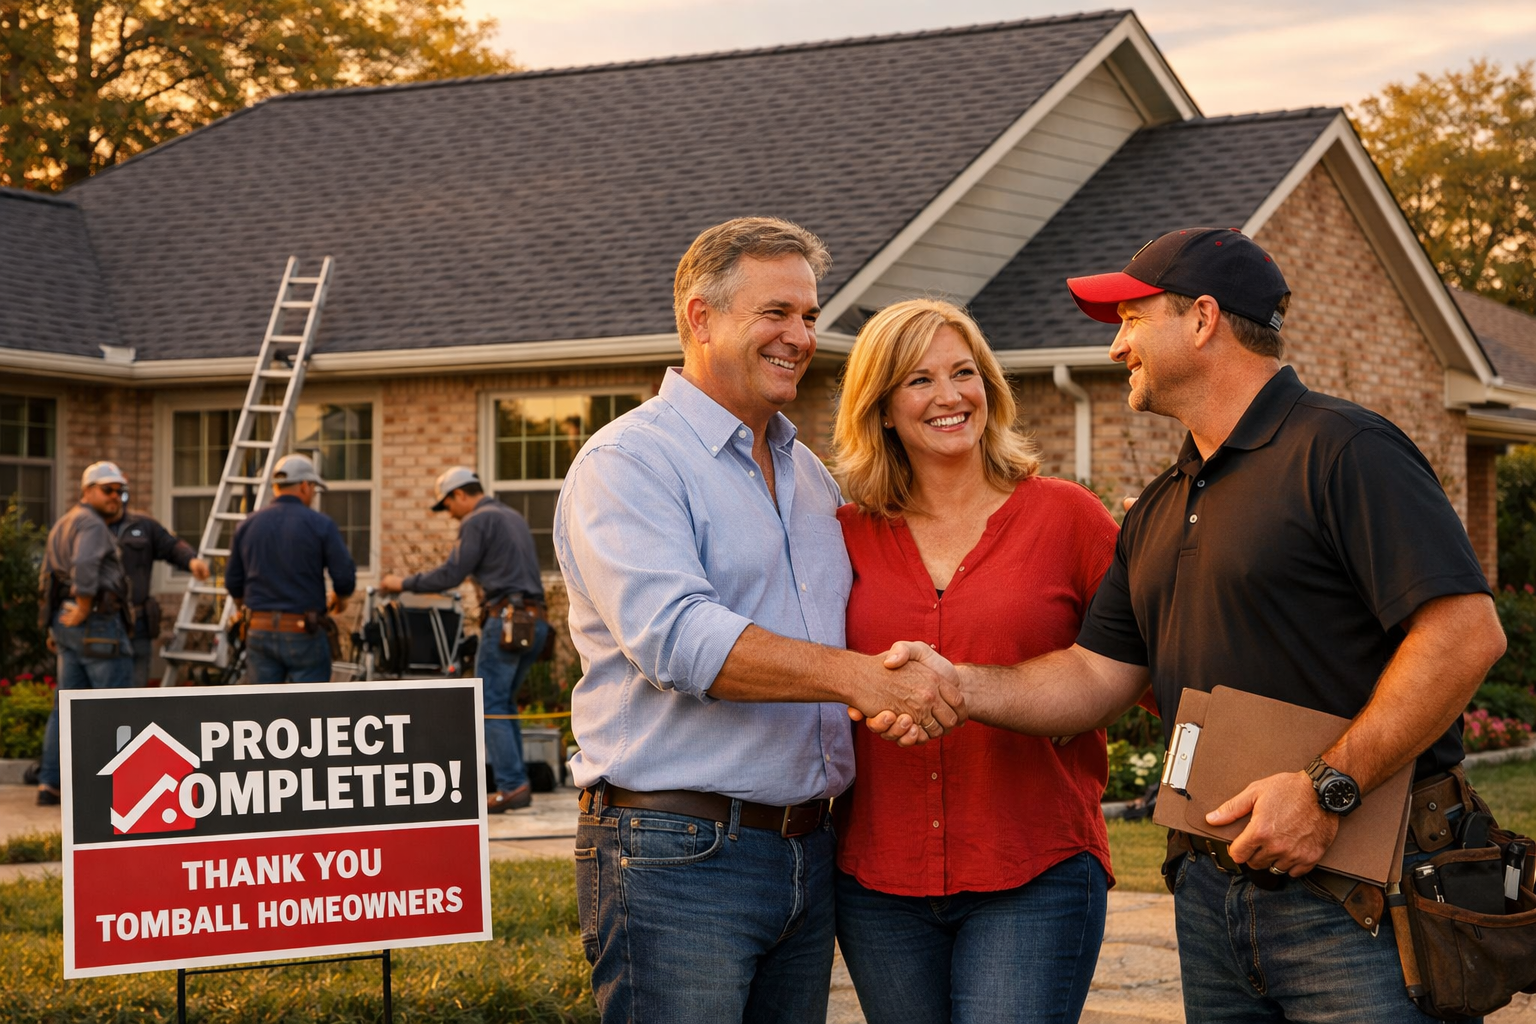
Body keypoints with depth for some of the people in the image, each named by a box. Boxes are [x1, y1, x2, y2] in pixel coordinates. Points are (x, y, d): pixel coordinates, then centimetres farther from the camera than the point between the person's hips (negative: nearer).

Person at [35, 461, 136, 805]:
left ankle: (49, 784, 8)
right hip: (99, 624, -9)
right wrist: (82, 610, -20)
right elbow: (84, 567, -30)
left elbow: (47, 580, 26)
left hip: (67, 625, 9)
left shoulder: (62, 525, 21)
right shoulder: (91, 525, -12)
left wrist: (56, 624, 25)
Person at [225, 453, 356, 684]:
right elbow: (345, 577, -9)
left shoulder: (246, 527, 6)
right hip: (304, 633, -4)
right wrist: (339, 599, 13)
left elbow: (233, 582, 10)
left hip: (259, 632, 4)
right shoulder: (320, 524, -6)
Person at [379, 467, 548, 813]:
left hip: (506, 619, -9)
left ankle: (511, 786, -12)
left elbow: (452, 574, -10)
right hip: (536, 620, 9)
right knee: (504, 703, 15)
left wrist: (405, 583, 0)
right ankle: (517, 781, 10)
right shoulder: (515, 519, 23)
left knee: (490, 704, -6)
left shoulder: (477, 521, -4)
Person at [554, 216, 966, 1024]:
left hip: (808, 855, 8)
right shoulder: (628, 461, -7)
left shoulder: (809, 474, 19)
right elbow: (674, 634, -22)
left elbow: (842, 632, 29)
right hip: (675, 856, -7)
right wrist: (854, 677, -28)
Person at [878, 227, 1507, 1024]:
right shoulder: (1159, 511, 18)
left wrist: (1330, 787, -22)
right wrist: (959, 685, -2)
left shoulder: (1341, 450, -10)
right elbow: (1101, 674, 15)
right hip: (1210, 890, 8)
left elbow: (1465, 631, -20)